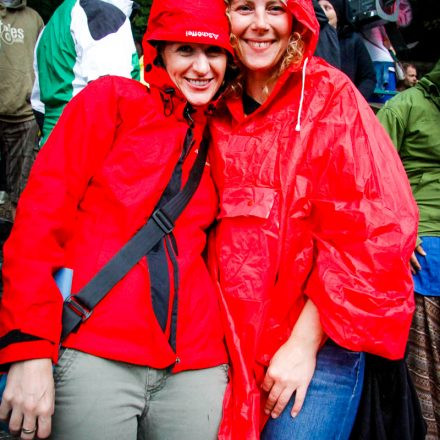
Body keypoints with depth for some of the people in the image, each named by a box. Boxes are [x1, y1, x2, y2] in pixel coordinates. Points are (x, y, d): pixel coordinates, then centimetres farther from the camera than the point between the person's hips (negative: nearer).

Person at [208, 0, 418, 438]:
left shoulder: (329, 97, -8)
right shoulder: (217, 110, 5)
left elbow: (369, 230, -12)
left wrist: (305, 342, -14)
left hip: (314, 349, -4)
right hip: (232, 347, 4)